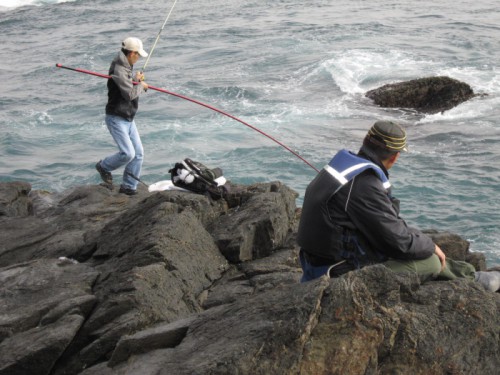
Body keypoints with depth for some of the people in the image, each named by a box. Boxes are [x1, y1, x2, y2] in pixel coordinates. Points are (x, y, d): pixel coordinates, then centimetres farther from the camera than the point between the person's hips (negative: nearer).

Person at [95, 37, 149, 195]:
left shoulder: (126, 68, 12)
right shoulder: (118, 70, -19)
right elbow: (129, 94, -26)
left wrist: (136, 80, 3)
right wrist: (141, 86, -9)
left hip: (128, 119, 10)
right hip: (116, 118, -10)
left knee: (138, 153, 4)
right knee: (127, 153, -17)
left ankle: (129, 186, 13)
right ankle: (103, 166, 10)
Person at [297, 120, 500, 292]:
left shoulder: (343, 164, 6)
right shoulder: (365, 186, -26)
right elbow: (399, 241, -20)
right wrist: (430, 245, -1)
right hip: (341, 273, -10)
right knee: (430, 261, -2)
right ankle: (471, 279, 21)